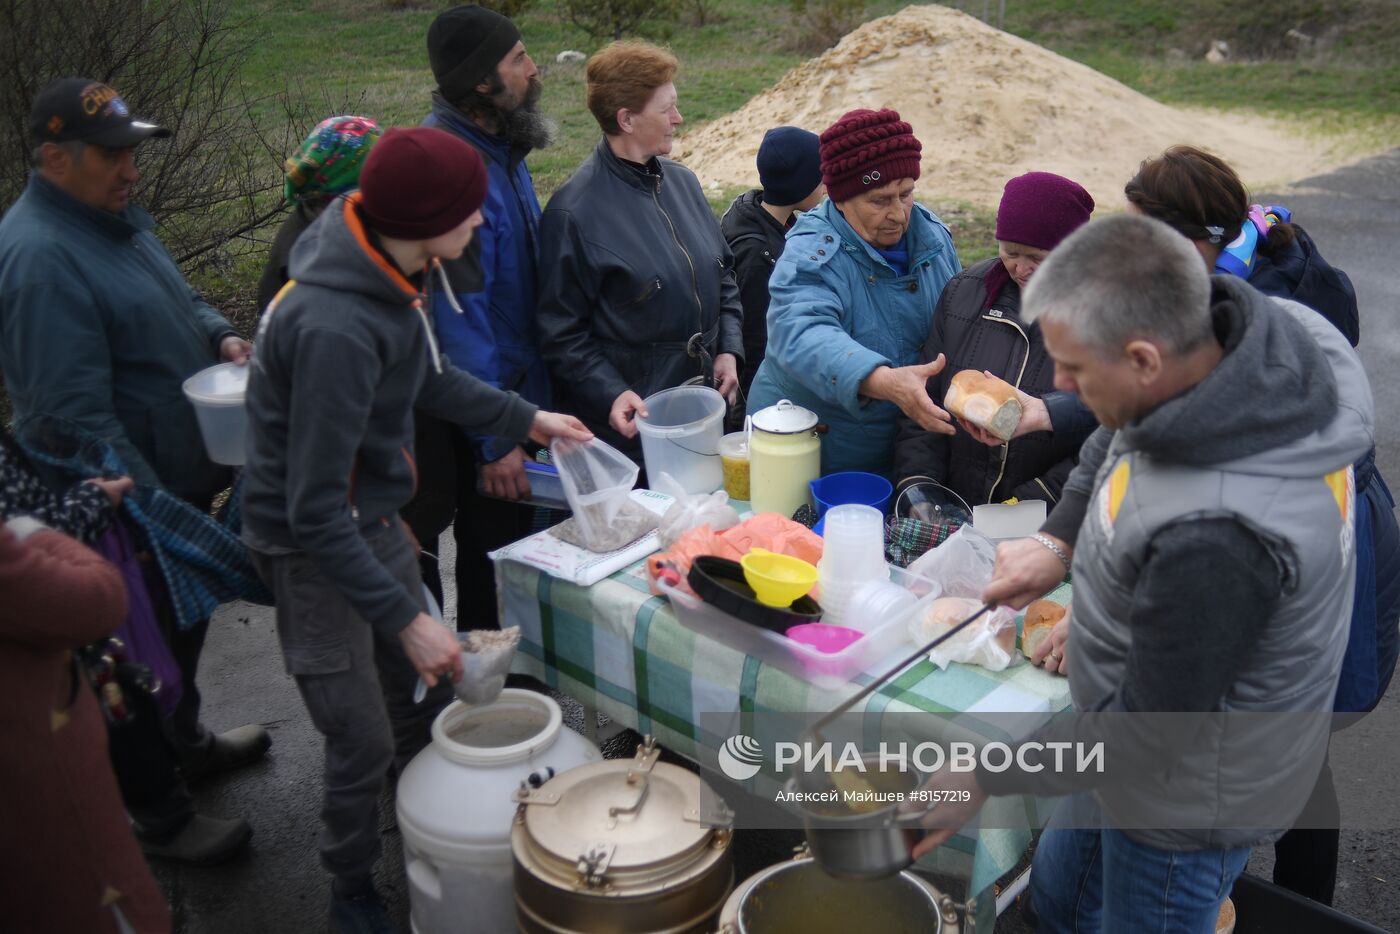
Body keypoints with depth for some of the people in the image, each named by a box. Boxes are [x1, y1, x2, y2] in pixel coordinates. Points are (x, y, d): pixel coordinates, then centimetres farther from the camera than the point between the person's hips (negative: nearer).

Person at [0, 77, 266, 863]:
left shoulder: (116, 214, 5)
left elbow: (172, 295, 22)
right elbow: (78, 414, -28)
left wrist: (217, 333, 0)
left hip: (183, 475, 9)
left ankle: (187, 741, 49)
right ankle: (161, 817, 26)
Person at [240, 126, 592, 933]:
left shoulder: (392, 272, -6)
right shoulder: (335, 328, -34)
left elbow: (428, 376, 15)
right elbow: (314, 511, -29)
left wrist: (525, 419, 16)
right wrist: (406, 618, -26)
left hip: (376, 522, 9)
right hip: (315, 552, -9)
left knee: (427, 694, 20)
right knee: (364, 744, 3)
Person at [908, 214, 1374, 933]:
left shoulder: (1213, 533, -43)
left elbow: (1150, 729, -28)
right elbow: (1116, 439, 7)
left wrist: (988, 779, -17)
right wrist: (1060, 539, -4)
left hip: (1191, 786, -8)